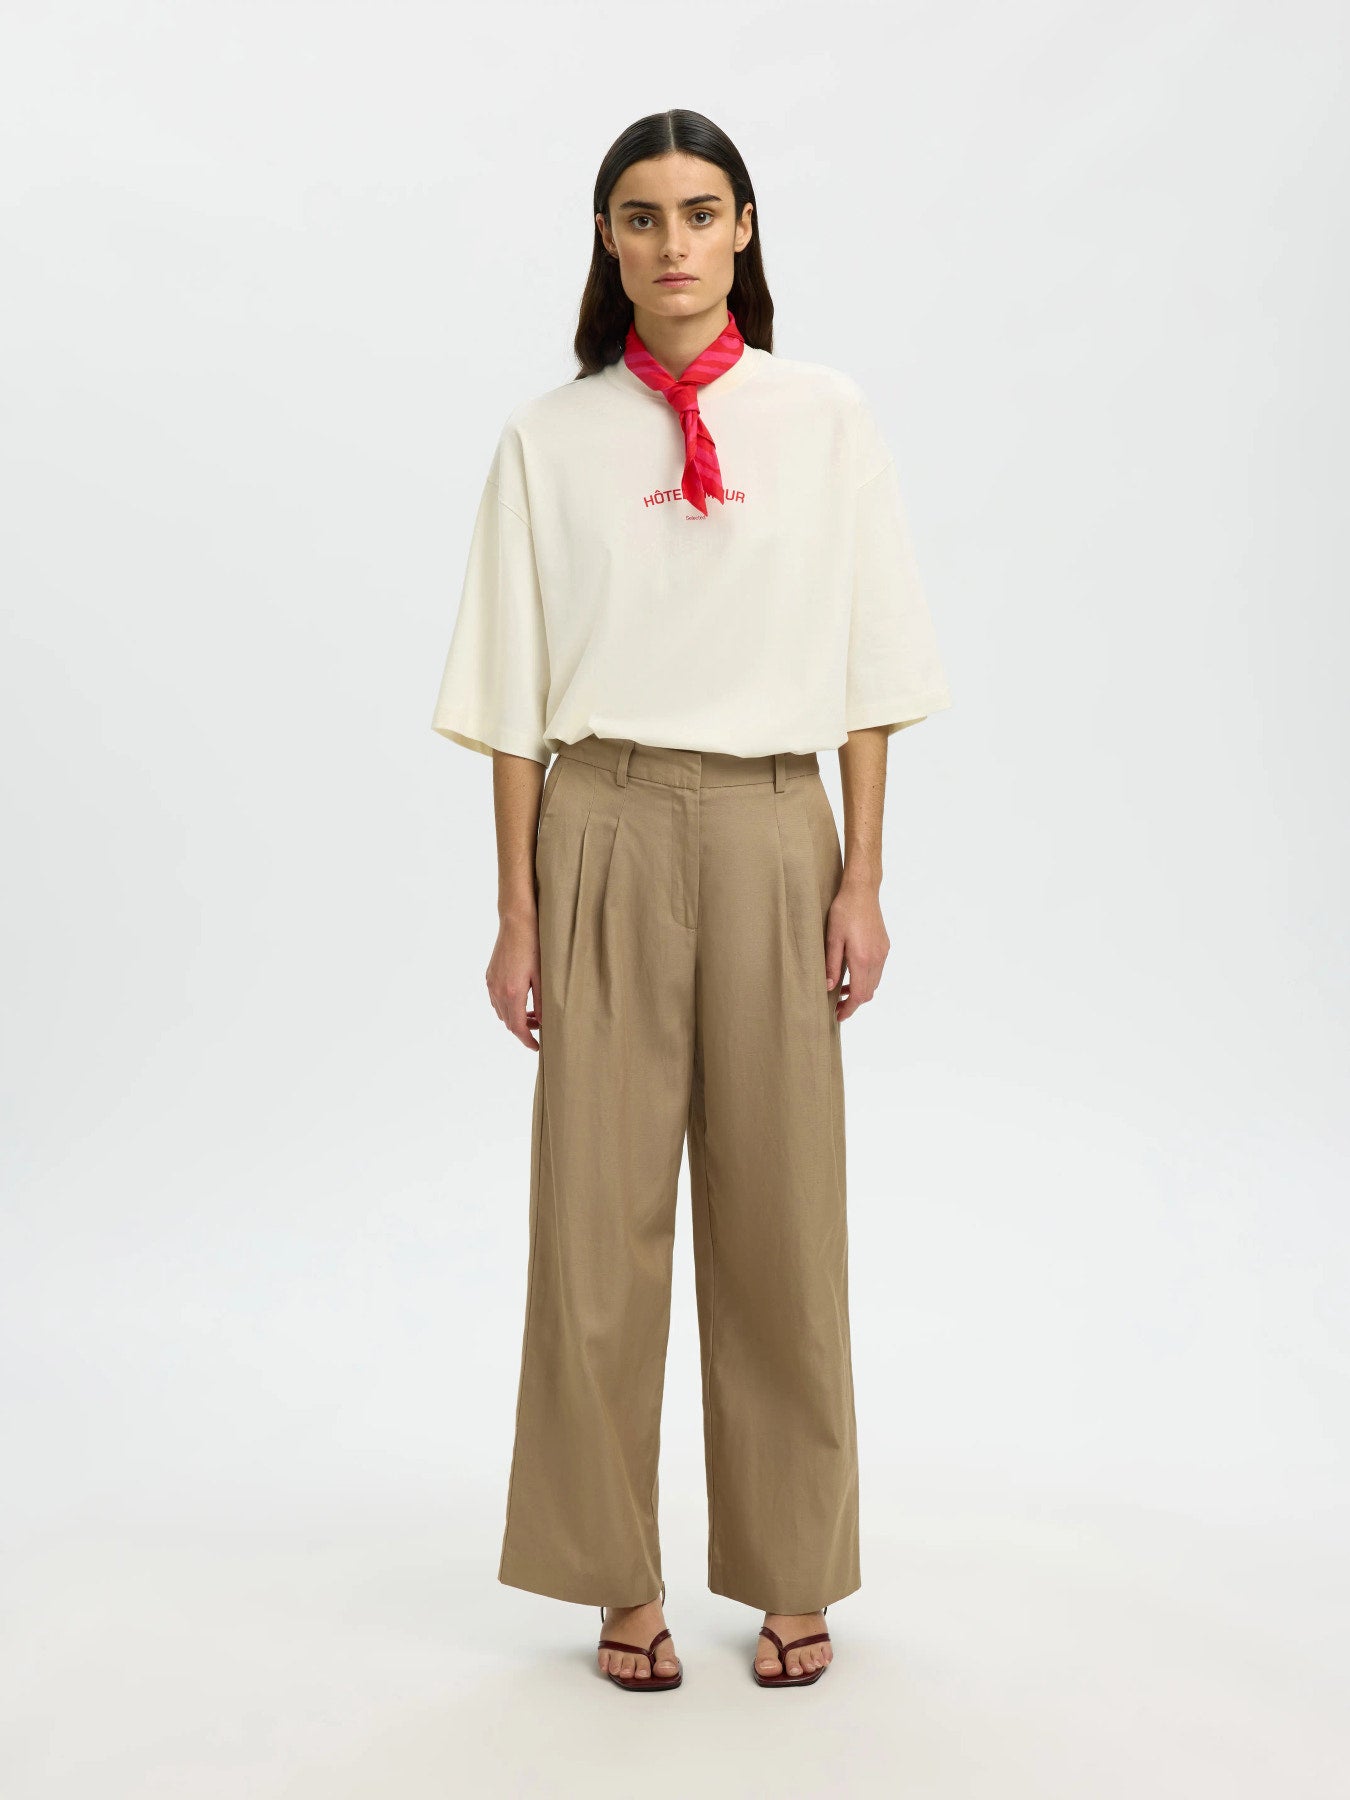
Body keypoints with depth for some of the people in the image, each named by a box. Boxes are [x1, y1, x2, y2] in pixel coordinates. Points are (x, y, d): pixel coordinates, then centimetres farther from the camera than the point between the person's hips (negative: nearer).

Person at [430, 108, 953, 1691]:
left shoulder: (825, 419, 4)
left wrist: (862, 880, -2)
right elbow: (516, 697, 3)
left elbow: (868, 673, 4)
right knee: (599, 1207, 2)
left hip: (772, 833, 0)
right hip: (606, 836, 0)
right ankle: (619, 1581, 18)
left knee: (779, 1211, 5)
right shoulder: (547, 441, 4)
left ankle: (791, 1578, 20)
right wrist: (517, 914, -1)